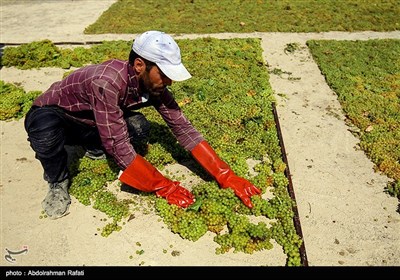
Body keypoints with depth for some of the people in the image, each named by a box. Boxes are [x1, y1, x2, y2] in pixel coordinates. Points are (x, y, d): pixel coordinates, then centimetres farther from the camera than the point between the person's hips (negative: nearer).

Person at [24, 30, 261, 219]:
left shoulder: (153, 85, -18)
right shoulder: (108, 82, -39)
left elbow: (184, 129, -16)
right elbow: (119, 147, -37)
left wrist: (226, 176, -22)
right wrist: (163, 187, -29)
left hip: (89, 124, 5)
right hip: (49, 116, -5)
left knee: (139, 128, -22)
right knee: (47, 133, -41)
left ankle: (95, 149, 8)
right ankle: (58, 181, -8)